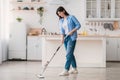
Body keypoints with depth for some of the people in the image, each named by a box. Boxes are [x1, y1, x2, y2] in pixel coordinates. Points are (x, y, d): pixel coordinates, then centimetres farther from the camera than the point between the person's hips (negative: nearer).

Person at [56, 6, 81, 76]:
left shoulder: (71, 17, -5)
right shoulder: (61, 21, 11)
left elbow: (78, 25, -6)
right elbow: (62, 30, 6)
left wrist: (72, 31, -16)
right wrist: (62, 38, -10)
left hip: (72, 38, -7)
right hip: (66, 38, 7)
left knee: (68, 54, -12)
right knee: (70, 54, 12)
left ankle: (66, 71, -15)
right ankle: (75, 69, 23)